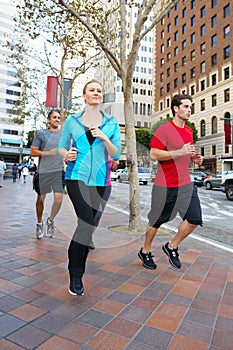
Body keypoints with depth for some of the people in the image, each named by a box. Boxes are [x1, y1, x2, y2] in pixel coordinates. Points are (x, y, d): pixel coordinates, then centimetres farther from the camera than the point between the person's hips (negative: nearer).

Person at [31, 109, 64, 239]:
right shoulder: (41, 134, 3)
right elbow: (33, 152, -1)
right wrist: (48, 153, -14)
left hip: (58, 171, 2)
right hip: (43, 171, -1)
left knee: (59, 199, -8)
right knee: (41, 198, 9)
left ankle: (51, 221, 18)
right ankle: (40, 224, 29)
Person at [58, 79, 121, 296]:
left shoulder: (111, 122, 8)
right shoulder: (72, 121, 8)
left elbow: (116, 155, 4)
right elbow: (62, 147, 13)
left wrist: (104, 138, -14)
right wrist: (66, 154, -10)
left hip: (101, 180, 2)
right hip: (77, 177, -2)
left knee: (91, 225, 8)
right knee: (87, 222, -14)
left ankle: (76, 268, 32)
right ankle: (76, 275, 6)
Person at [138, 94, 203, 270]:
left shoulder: (189, 131, 14)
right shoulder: (164, 129, -10)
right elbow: (154, 154, -18)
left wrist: (194, 157, 7)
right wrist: (180, 152, -25)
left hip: (186, 184, 7)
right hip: (165, 185, -7)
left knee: (195, 219, 0)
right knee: (157, 221, 6)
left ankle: (172, 247, 22)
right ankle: (145, 252, 29)